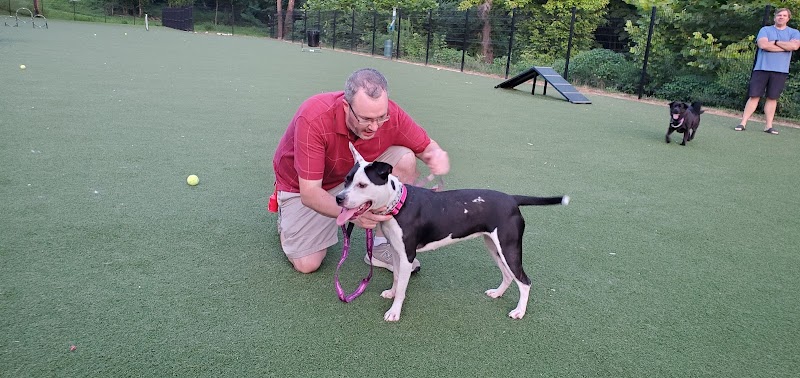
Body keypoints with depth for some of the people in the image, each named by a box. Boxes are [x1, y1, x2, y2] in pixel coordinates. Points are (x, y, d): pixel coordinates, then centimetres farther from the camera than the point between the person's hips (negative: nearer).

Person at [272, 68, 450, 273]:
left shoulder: (391, 114, -27)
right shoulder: (314, 119, -39)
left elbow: (426, 146, -11)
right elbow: (309, 193, -36)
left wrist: (436, 154, -37)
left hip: (353, 170, 4)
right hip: (303, 183, -3)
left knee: (404, 158, -21)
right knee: (307, 264, -11)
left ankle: (383, 247, -11)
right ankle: (287, 216, 23)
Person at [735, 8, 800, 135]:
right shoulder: (765, 30, 7)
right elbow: (763, 44, -12)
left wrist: (774, 42, -6)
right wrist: (785, 47, -6)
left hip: (780, 71, 1)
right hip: (762, 68, -1)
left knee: (772, 98, 4)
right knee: (754, 96, -4)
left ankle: (768, 126, 7)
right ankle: (743, 123, -3)